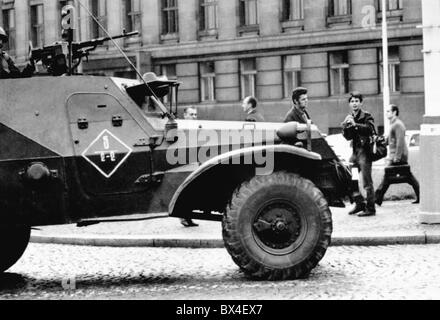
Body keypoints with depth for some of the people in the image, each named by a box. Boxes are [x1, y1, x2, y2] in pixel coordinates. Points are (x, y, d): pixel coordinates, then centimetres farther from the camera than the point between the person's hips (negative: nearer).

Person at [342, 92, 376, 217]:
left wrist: (355, 124, -34)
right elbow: (348, 137, 10)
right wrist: (346, 126, -8)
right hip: (355, 152, 7)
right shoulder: (350, 117, 13)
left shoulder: (367, 116, -5)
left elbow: (370, 128, -24)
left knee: (367, 182, -6)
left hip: (365, 151, -7)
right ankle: (359, 203, 19)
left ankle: (370, 208, -1)